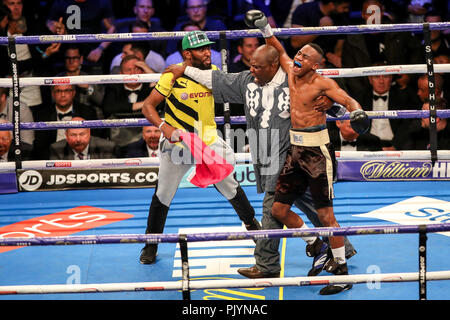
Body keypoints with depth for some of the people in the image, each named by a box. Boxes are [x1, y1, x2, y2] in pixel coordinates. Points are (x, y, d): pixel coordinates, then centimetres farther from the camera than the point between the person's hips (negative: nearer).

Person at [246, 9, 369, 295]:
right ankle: (315, 245, 28)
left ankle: (342, 270, 3)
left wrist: (357, 111, -43)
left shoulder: (322, 83, -10)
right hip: (295, 149, 7)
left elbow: (348, 100, -22)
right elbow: (280, 51, 27)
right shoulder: (292, 72, 8)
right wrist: (264, 28, 21)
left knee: (325, 215, -6)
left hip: (317, 150, -7)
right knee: (279, 210, 8)